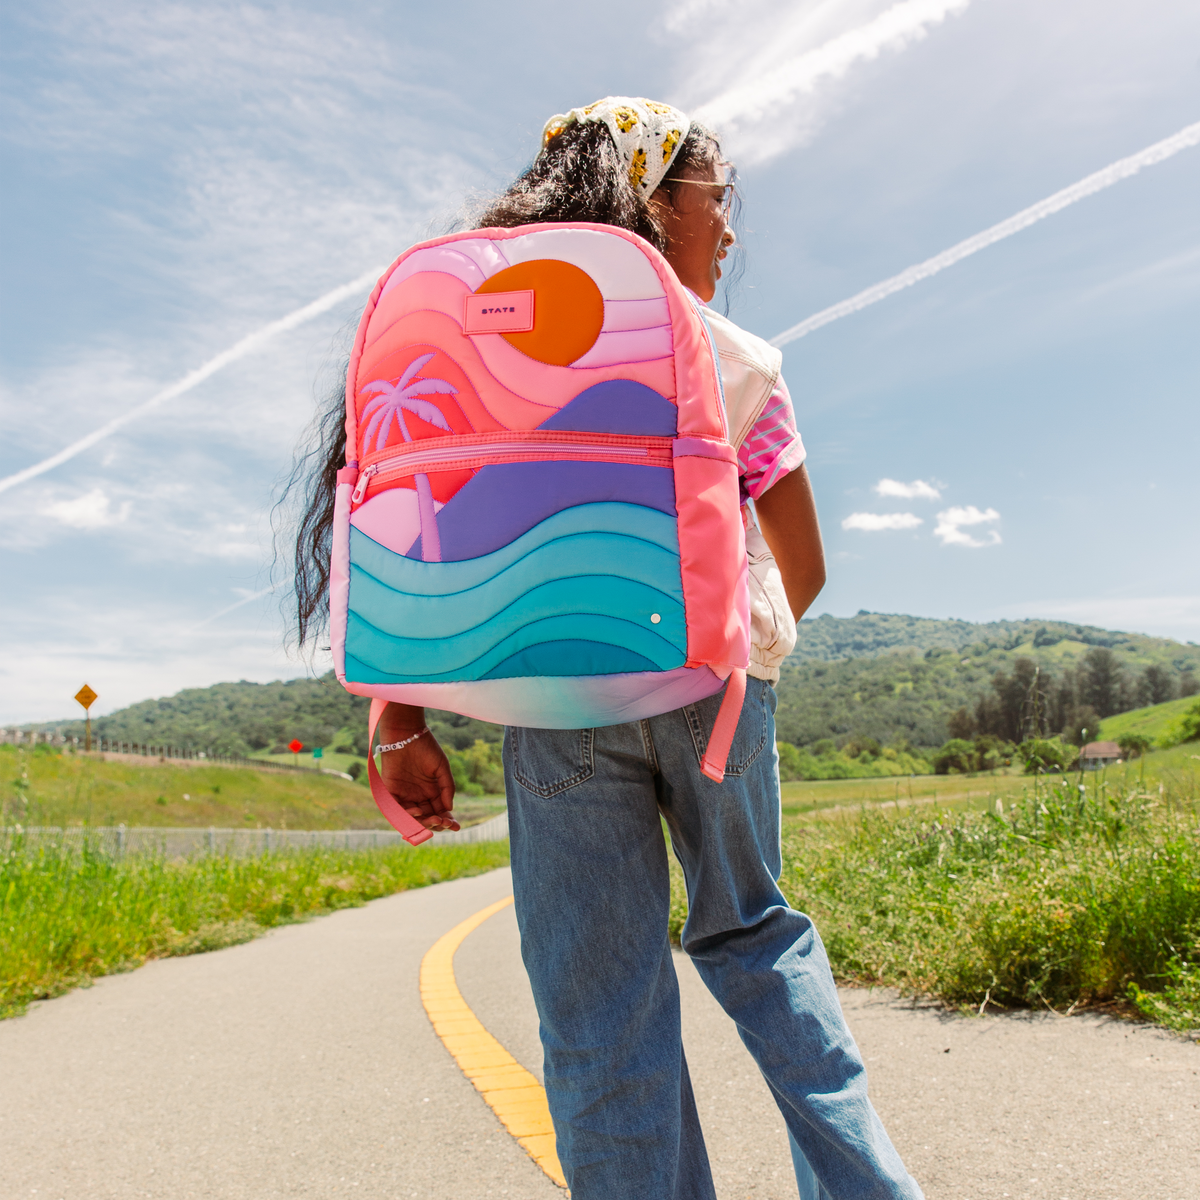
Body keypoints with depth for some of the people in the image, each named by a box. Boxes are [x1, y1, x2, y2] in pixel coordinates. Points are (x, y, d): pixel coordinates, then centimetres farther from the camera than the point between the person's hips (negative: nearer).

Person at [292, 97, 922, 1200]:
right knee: (750, 928, 23)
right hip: (710, 685, 0)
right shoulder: (733, 359, 3)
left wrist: (403, 721, 2)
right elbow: (804, 569, 6)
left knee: (601, 1018, 6)